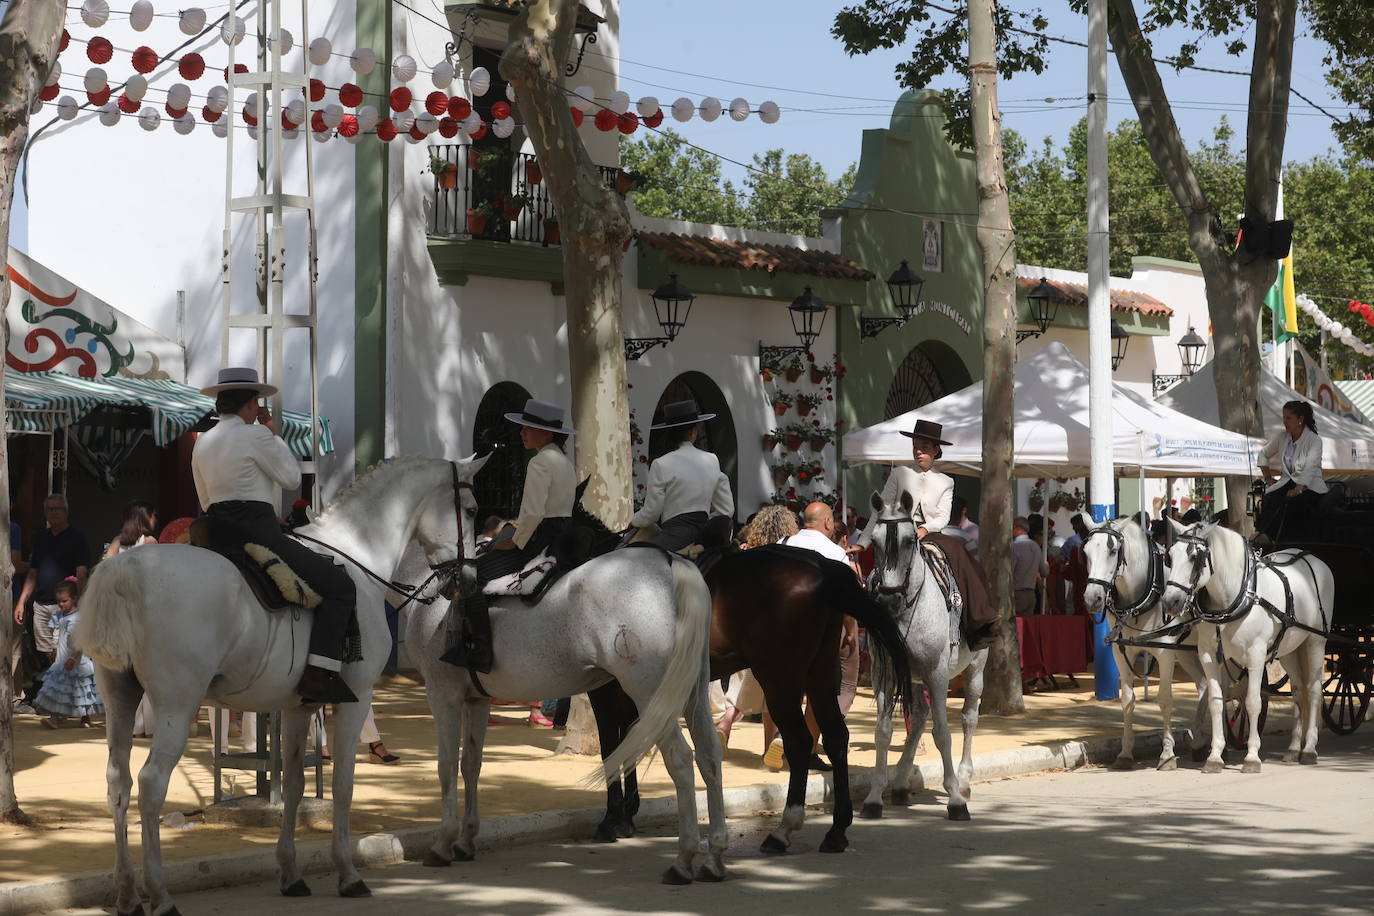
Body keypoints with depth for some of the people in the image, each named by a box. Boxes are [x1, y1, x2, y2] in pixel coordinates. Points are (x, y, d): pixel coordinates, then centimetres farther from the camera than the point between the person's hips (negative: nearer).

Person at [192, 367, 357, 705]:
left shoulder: (202, 443, 14)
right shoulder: (254, 435, -10)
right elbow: (292, 478, -1)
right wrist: (274, 435, 8)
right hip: (258, 535, -8)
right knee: (340, 585, -5)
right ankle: (319, 674, -19)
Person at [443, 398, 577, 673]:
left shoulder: (539, 463, -15)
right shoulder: (565, 462, 17)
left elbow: (533, 513, -23)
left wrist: (516, 541, -9)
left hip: (541, 542, -11)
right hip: (563, 541, 11)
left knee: (476, 575, -13)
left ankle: (479, 651, -19)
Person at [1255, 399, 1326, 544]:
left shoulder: (1314, 440, -9)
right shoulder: (1282, 437, 8)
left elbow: (1309, 468, -21)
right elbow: (1263, 455, 24)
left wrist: (1298, 489, -32)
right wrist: (1268, 478, 13)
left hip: (1310, 485, -5)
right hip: (1287, 482, 5)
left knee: (1292, 500, -39)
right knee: (1270, 497, -31)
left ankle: (1267, 535, -50)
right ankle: (1262, 534, -49)